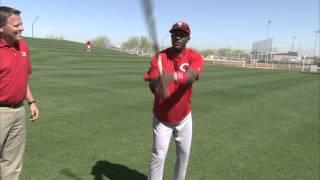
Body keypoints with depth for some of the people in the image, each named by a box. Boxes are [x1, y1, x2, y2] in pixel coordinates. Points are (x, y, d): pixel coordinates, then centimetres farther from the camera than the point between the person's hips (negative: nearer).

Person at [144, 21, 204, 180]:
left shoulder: (194, 57, -12)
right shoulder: (159, 57, -11)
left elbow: (192, 76, -34)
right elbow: (151, 83, -22)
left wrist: (173, 76, -54)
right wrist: (158, 86, -46)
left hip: (184, 117, 2)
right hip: (161, 118, -1)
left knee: (184, 154, 16)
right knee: (158, 156, -1)